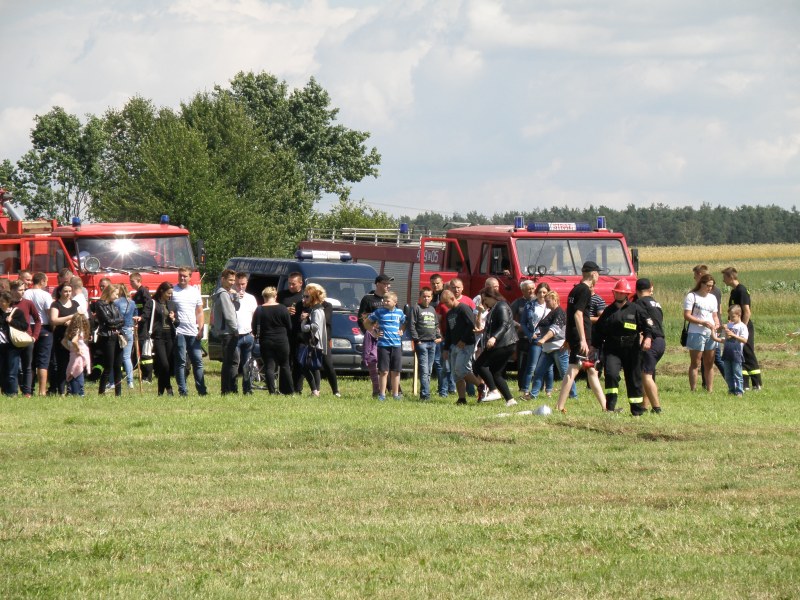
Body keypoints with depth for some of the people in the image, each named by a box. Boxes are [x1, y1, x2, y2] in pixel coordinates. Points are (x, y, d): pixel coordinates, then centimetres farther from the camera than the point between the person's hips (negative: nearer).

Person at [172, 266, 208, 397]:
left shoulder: (195, 292, 13)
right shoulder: (172, 291, 1)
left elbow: (200, 312, 15)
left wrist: (201, 329, 6)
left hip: (193, 332, 4)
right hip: (178, 331, -4)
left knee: (198, 361, 4)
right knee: (180, 362, -2)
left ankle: (201, 389, 7)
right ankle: (182, 390, 0)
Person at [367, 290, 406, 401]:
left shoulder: (399, 313, 8)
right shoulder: (379, 312, 0)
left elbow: (404, 323, 26)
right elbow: (367, 322, 10)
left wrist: (401, 331, 9)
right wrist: (374, 333, 2)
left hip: (396, 345, 3)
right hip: (383, 345, -3)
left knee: (396, 371, 5)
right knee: (384, 371, -4)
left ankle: (395, 394, 12)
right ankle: (382, 394, 1)